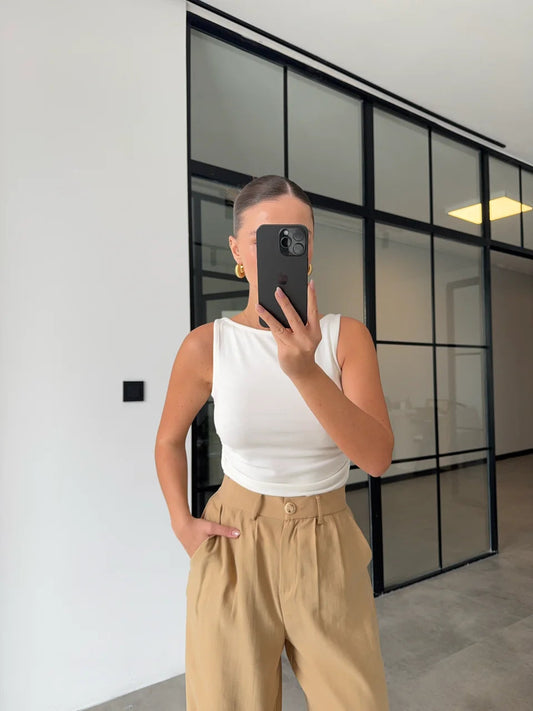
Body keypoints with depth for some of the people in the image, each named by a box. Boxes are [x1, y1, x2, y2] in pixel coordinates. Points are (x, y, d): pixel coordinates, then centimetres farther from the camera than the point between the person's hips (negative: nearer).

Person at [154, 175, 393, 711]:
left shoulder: (346, 336, -8)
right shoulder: (206, 345, -9)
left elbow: (377, 458, -19)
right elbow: (169, 442, 8)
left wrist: (306, 371, -32)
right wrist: (182, 525, -2)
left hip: (329, 546, 1)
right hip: (233, 547, 0)